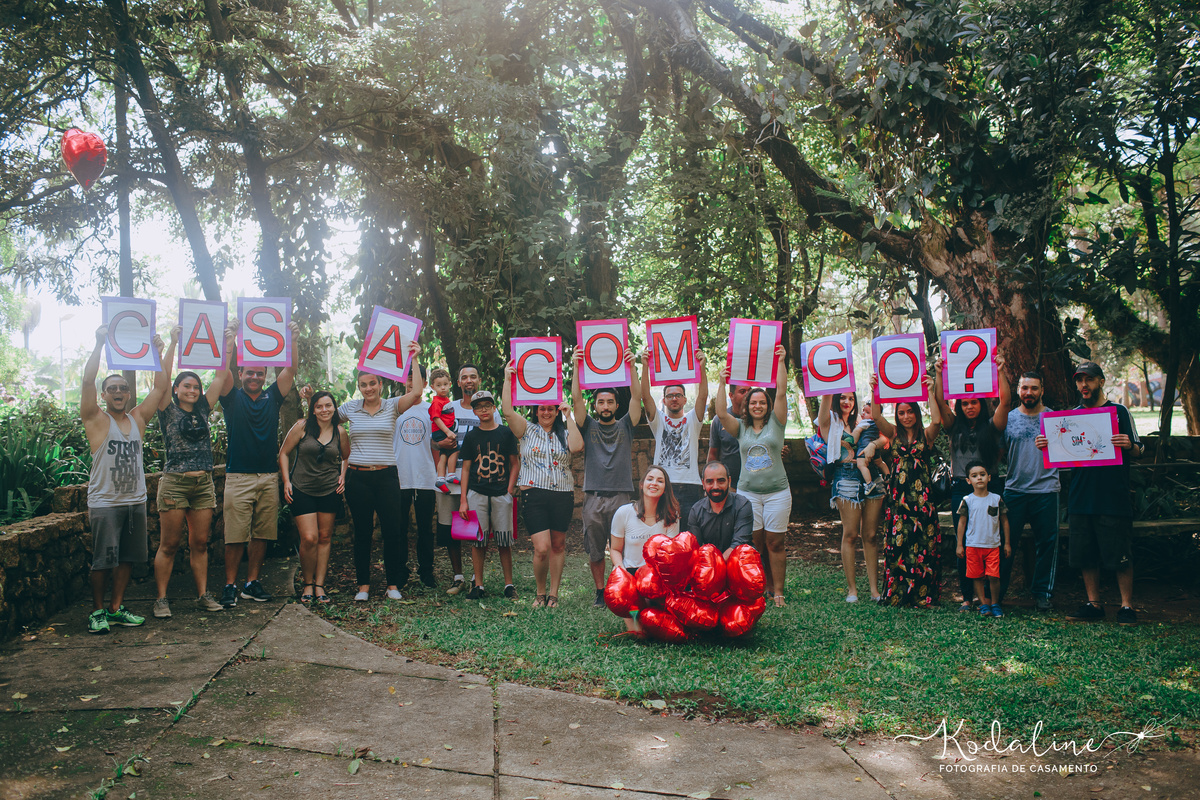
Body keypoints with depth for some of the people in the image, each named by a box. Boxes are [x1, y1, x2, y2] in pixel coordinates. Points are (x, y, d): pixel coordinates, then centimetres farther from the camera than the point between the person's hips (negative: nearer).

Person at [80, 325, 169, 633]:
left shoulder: (138, 418, 10)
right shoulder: (96, 419, -2)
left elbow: (160, 386, 8)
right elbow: (88, 380, -14)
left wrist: (159, 352, 2)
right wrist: (99, 344, -16)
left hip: (135, 501, 5)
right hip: (104, 503, -4)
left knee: (126, 558, 9)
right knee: (103, 561, -3)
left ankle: (116, 608, 21)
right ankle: (97, 611, 12)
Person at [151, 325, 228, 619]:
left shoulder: (202, 410, 11)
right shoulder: (168, 411, 1)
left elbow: (221, 376, 9)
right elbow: (162, 376, -11)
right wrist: (173, 342, -12)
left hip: (204, 484, 4)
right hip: (174, 483, -4)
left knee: (200, 544, 9)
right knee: (169, 545, 1)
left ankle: (203, 596, 14)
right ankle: (161, 599, 7)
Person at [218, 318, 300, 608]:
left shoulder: (272, 397, 11)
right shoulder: (233, 397, 6)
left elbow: (291, 370, 2)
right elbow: (223, 370, -8)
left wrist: (291, 341, -9)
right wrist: (231, 339, -17)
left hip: (269, 477, 3)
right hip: (238, 476, -3)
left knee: (262, 534, 6)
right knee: (235, 535, -3)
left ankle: (252, 583, 15)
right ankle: (230, 585, 5)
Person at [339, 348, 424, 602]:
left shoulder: (392, 406, 2)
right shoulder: (350, 408, 8)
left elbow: (416, 392, -13)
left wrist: (414, 359, -11)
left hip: (386, 476, -1)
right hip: (358, 478, 1)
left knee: (392, 531, -1)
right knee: (362, 533, 7)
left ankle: (393, 584, 12)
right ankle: (363, 585, 16)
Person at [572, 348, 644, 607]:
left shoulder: (625, 425, 11)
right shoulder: (588, 426, 11)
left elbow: (637, 397, 1)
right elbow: (576, 398, 0)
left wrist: (631, 367, -7)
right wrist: (576, 367, -6)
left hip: (621, 496, -1)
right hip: (593, 496, 1)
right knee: (594, 549, 5)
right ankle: (600, 592, 18)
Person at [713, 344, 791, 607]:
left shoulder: (775, 423, 4)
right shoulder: (741, 428, 8)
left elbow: (781, 393, -5)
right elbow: (721, 413, -5)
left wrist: (781, 362, -9)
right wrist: (722, 383, -9)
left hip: (777, 491, -1)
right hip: (748, 491, 1)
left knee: (775, 543, 0)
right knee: (754, 542, 1)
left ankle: (778, 591, 7)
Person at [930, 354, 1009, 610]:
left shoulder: (991, 426, 6)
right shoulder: (955, 427, 10)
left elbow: (1005, 401, -6)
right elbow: (940, 402, 0)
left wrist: (1000, 372, -11)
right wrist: (939, 375, -7)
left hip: (989, 487, -2)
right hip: (960, 489, 2)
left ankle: (988, 594, 6)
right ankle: (967, 596, 10)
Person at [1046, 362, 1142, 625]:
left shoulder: (1118, 411, 3)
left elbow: (1137, 452, 1)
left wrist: (1129, 446, -22)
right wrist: (1045, 445, -4)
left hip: (1113, 498, -4)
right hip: (1081, 496, 4)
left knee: (1120, 556, -2)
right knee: (1085, 555, 7)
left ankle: (1126, 606, 7)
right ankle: (1093, 605, 17)